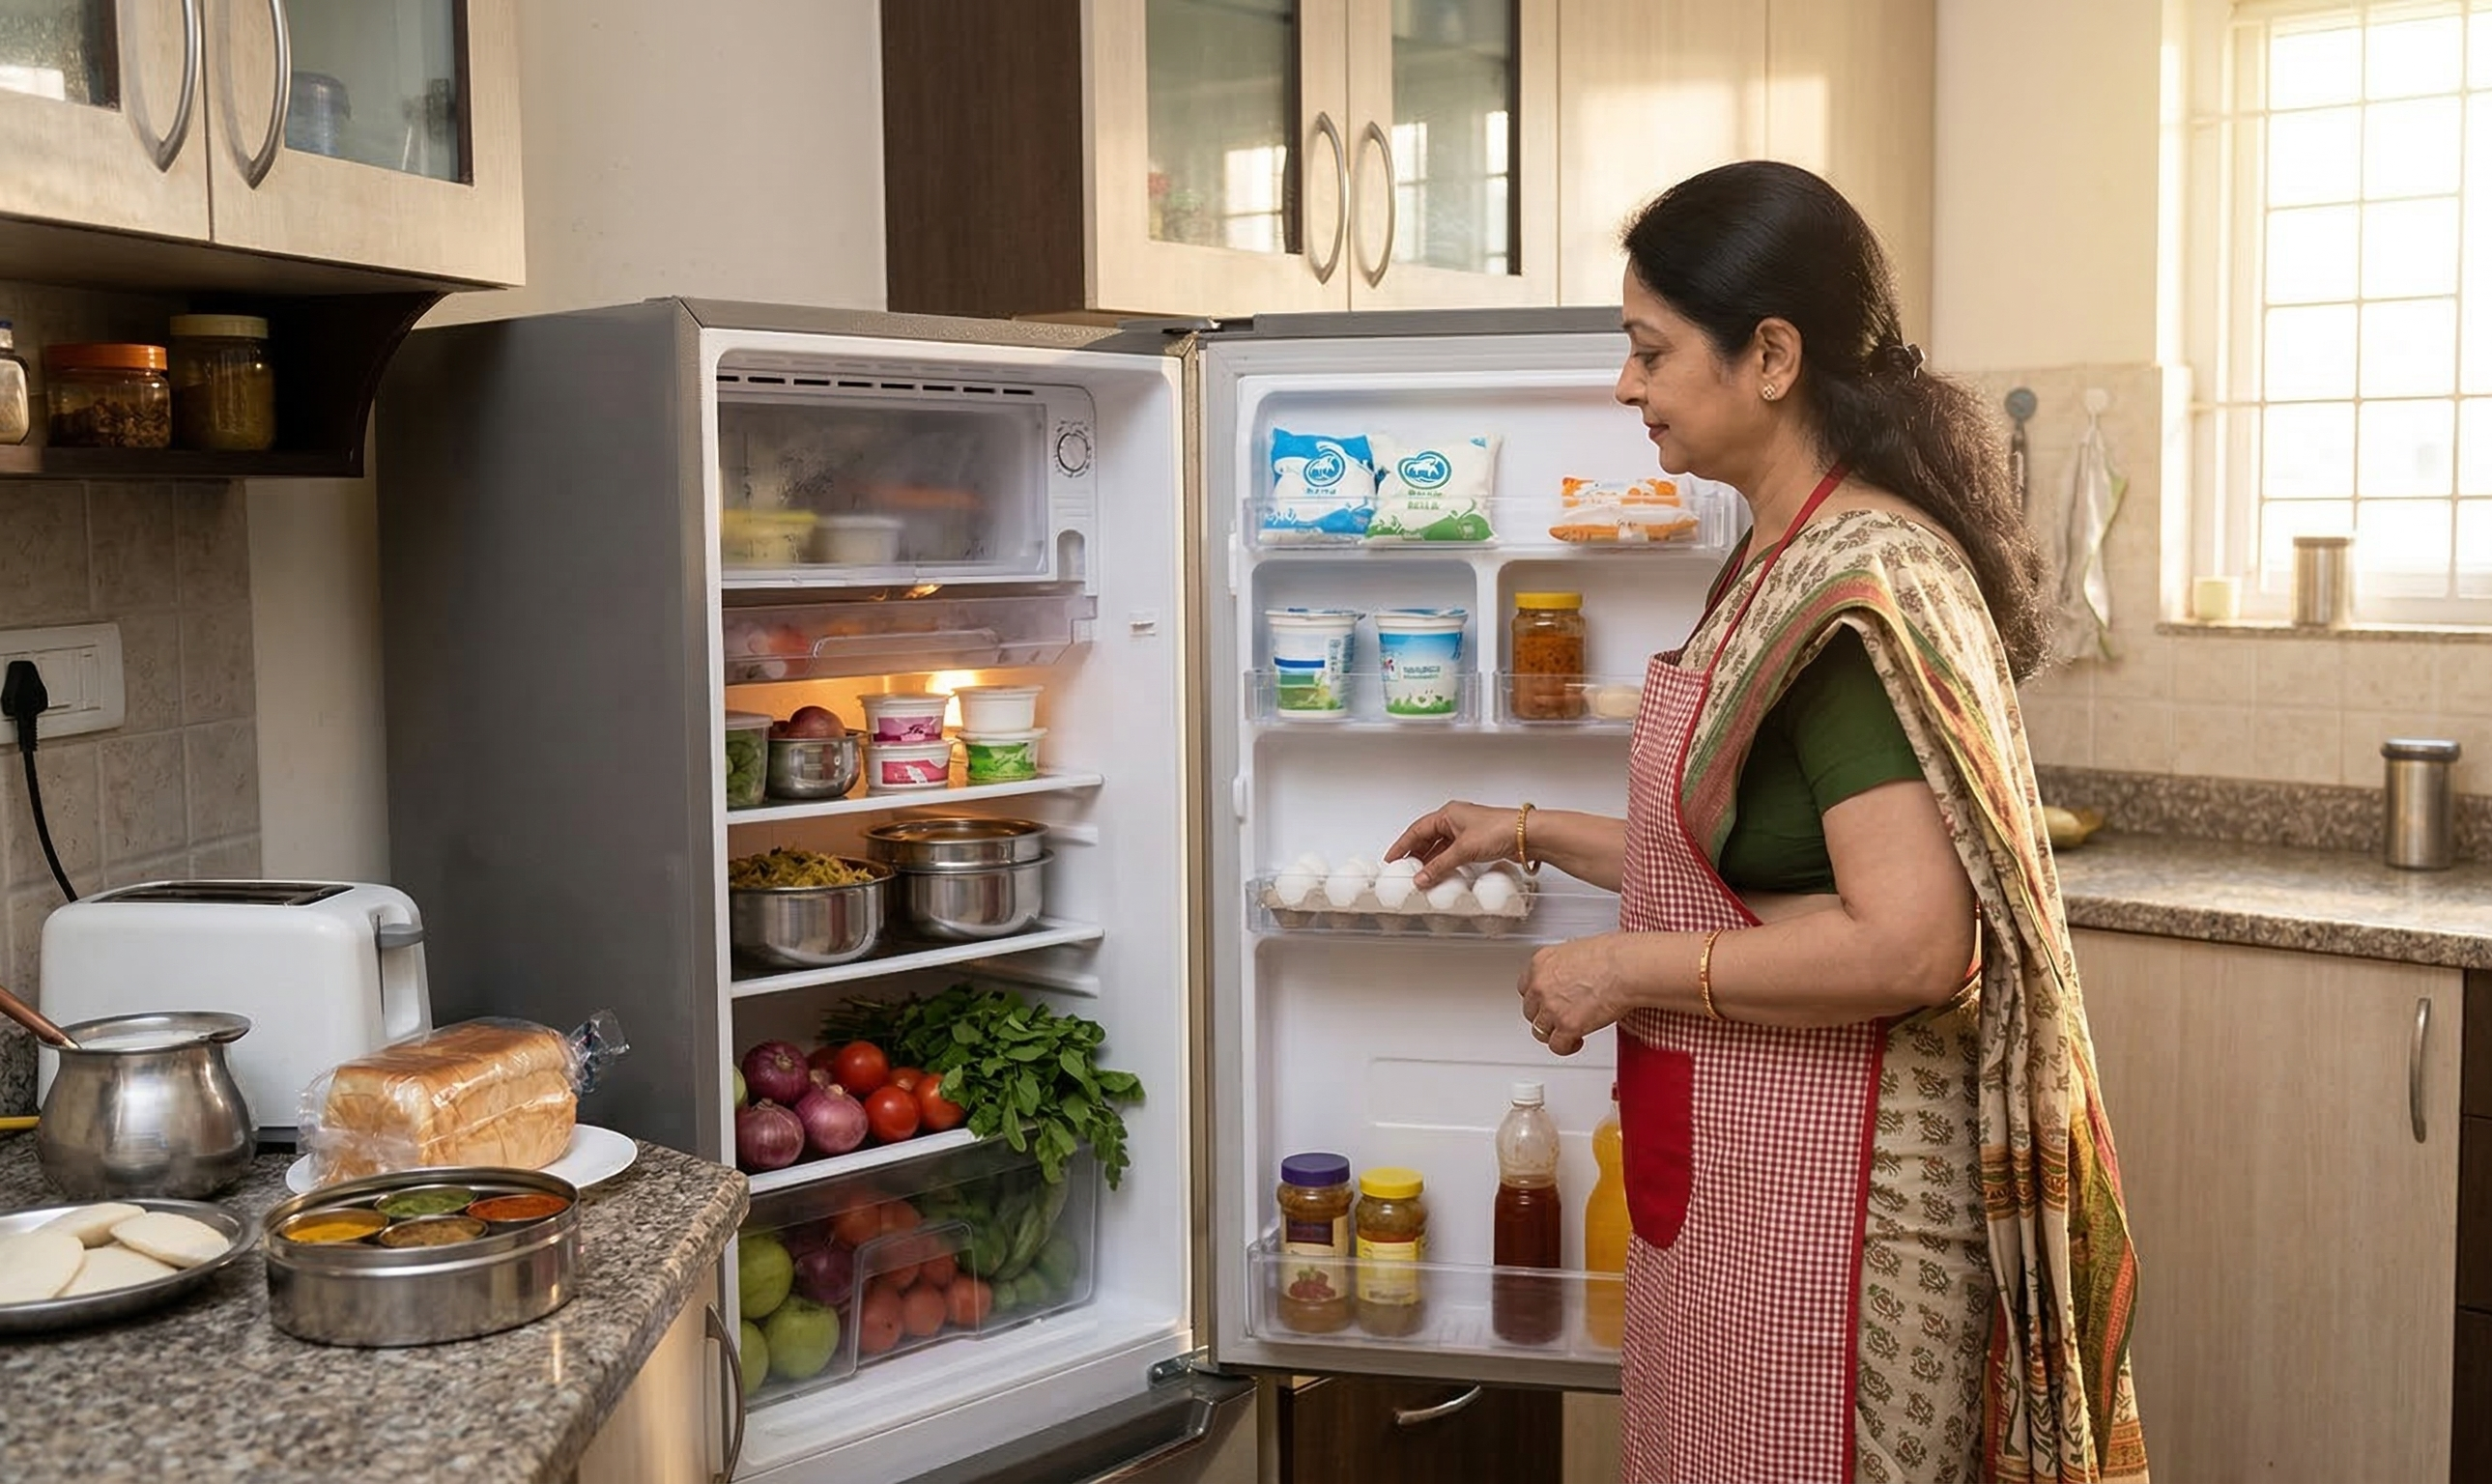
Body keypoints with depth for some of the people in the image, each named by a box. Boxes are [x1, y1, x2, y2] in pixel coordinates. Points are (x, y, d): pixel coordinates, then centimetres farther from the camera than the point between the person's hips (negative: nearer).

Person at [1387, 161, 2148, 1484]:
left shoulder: (1859, 591, -21)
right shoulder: (1790, 559, 10)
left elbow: (1909, 946, -29)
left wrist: (1625, 969, -19)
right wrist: (1533, 832, 19)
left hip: (1822, 1190, -10)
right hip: (1737, 1173, 10)